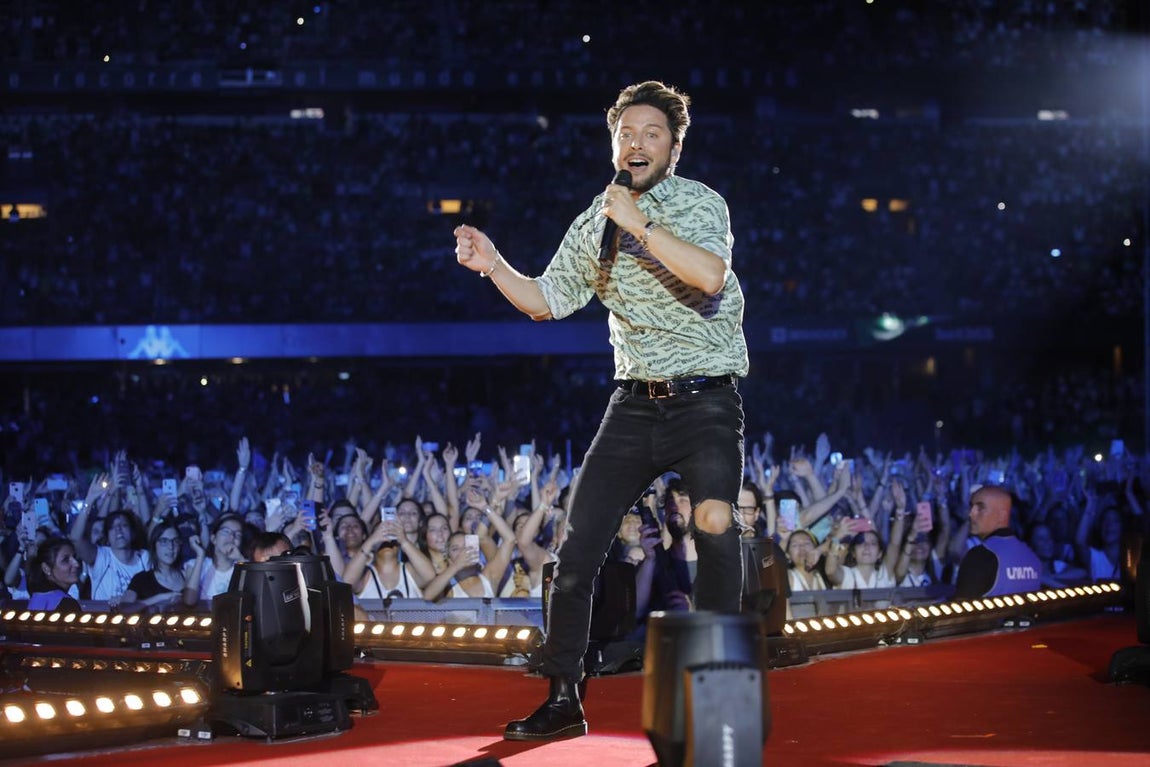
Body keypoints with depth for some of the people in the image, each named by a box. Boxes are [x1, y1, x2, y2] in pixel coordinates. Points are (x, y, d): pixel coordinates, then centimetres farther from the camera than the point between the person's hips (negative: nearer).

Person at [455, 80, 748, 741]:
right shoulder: (597, 222, 9)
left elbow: (710, 275, -27)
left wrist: (639, 226, -31)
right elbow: (547, 301, 12)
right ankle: (564, 699, 9)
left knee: (715, 525, -25)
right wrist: (493, 265, -5)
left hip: (706, 399, -5)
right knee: (578, 545, -1)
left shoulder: (700, 204, -7)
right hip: (637, 403, 5)